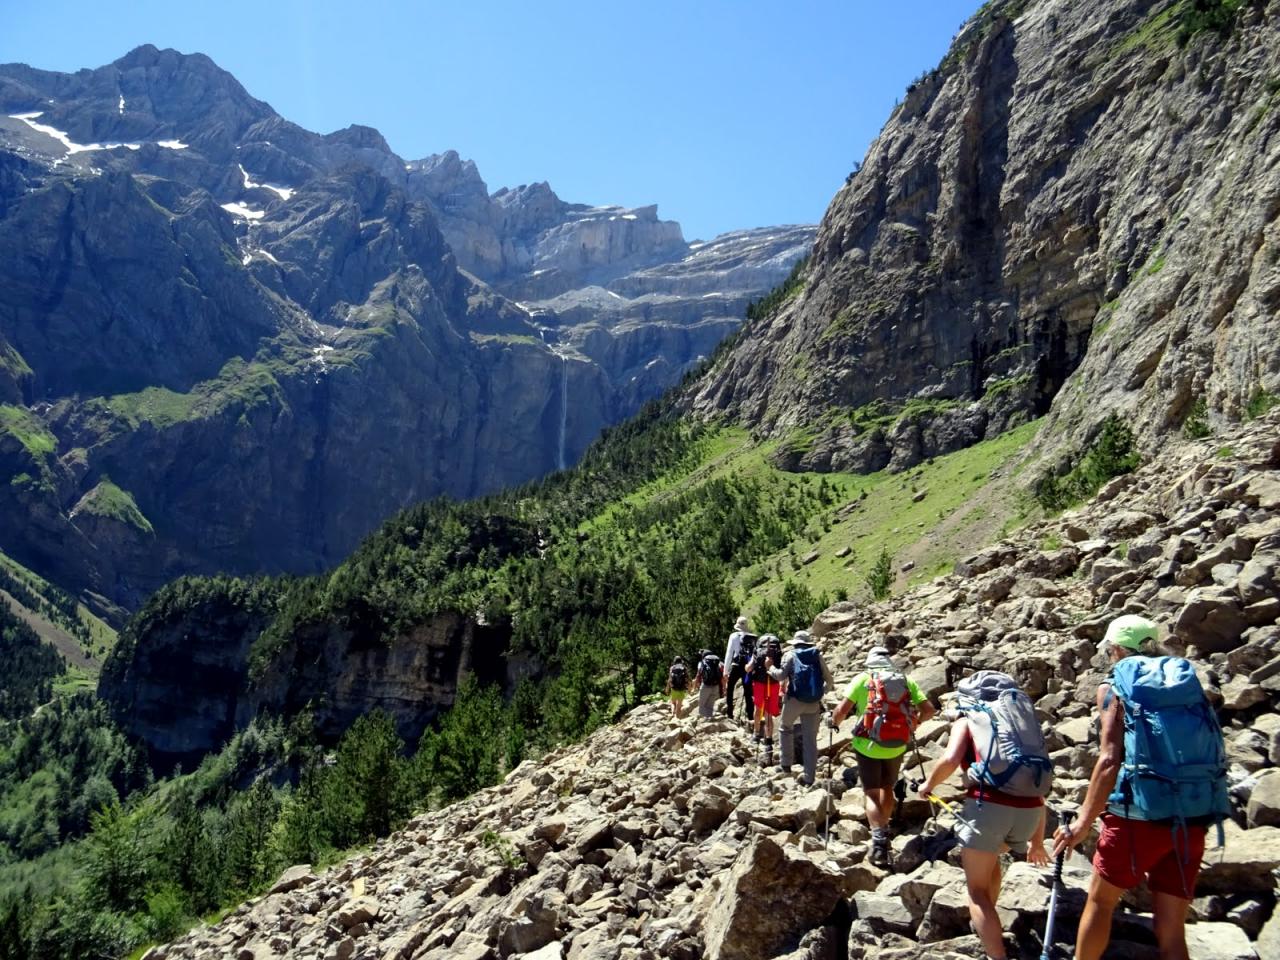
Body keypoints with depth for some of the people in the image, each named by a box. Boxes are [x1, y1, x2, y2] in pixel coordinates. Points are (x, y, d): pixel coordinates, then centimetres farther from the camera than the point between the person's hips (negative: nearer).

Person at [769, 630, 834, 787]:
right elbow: (829, 681, 10)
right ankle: (809, 778, 6)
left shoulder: (791, 654, 3)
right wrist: (822, 691, 28)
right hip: (814, 703, 2)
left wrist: (770, 667, 11)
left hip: (794, 700, -2)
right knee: (810, 740, 7)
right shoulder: (817, 655, 12)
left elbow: (780, 675, -7)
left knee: (785, 728, 23)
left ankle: (786, 765, 18)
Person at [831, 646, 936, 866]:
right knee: (887, 788, 25)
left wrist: (835, 722, 12)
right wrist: (914, 722, 22)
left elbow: (842, 710, -9)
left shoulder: (862, 679, -2)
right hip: (897, 746, 3)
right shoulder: (906, 680, 5)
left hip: (868, 745, -3)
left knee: (872, 794, 4)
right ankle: (883, 830, 37)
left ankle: (878, 839, -14)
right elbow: (928, 710, 2)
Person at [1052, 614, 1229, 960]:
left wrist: (1083, 822, -7)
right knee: (1171, 931, 11)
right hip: (1194, 817, 5)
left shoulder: (1115, 685, 0)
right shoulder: (1186, 678, 14)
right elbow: (1209, 752, 12)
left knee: (1100, 901, 17)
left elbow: (1110, 760, -10)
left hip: (1141, 813, -4)